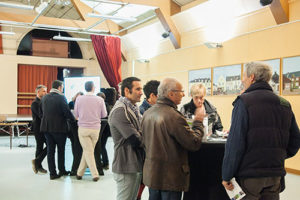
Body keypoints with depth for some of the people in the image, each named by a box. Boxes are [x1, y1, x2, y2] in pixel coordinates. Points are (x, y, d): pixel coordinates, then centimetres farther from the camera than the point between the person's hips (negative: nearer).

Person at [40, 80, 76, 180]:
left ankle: (52, 173, 10)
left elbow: (41, 112, 10)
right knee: (61, 150, 12)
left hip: (46, 127, 5)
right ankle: (62, 170, 21)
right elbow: (67, 112, -17)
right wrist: (74, 119, -2)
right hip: (59, 127, -5)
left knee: (50, 150, 9)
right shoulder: (61, 97, -13)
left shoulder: (44, 97, 5)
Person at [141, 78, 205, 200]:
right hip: (170, 177, -7)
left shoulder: (147, 113, 3)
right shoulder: (174, 116, -22)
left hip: (151, 174, 8)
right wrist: (198, 121, -4)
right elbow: (194, 144, -17)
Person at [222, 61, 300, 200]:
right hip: (275, 175, 5)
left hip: (249, 174, -5)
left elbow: (235, 144, -16)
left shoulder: (243, 102, -11)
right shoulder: (285, 104, 7)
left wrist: (226, 176, -10)